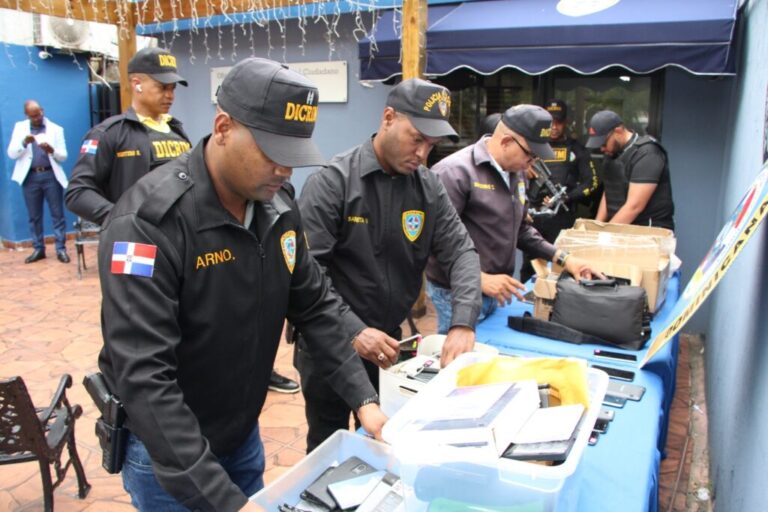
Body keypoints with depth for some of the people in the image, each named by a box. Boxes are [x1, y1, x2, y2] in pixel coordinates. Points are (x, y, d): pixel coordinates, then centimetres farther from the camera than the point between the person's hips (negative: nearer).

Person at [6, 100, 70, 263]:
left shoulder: (56, 129, 5)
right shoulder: (20, 127, 9)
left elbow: (63, 156, 1)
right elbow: (11, 154, 1)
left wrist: (51, 150, -19)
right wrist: (24, 143, -16)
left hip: (51, 176, -2)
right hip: (30, 177, 2)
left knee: (57, 214, -1)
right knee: (34, 216, 7)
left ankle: (61, 249, 3)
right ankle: (38, 249, 15)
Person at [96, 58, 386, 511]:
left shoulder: (278, 204, -7)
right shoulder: (148, 222, -28)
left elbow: (316, 305, 0)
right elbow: (144, 377, -32)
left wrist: (364, 399, -9)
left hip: (243, 432, 6)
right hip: (166, 449, -6)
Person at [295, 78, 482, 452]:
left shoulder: (427, 187, -1)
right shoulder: (332, 181, -17)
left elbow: (461, 250, -4)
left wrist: (463, 324, -19)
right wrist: (352, 332, -27)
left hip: (389, 343, 5)